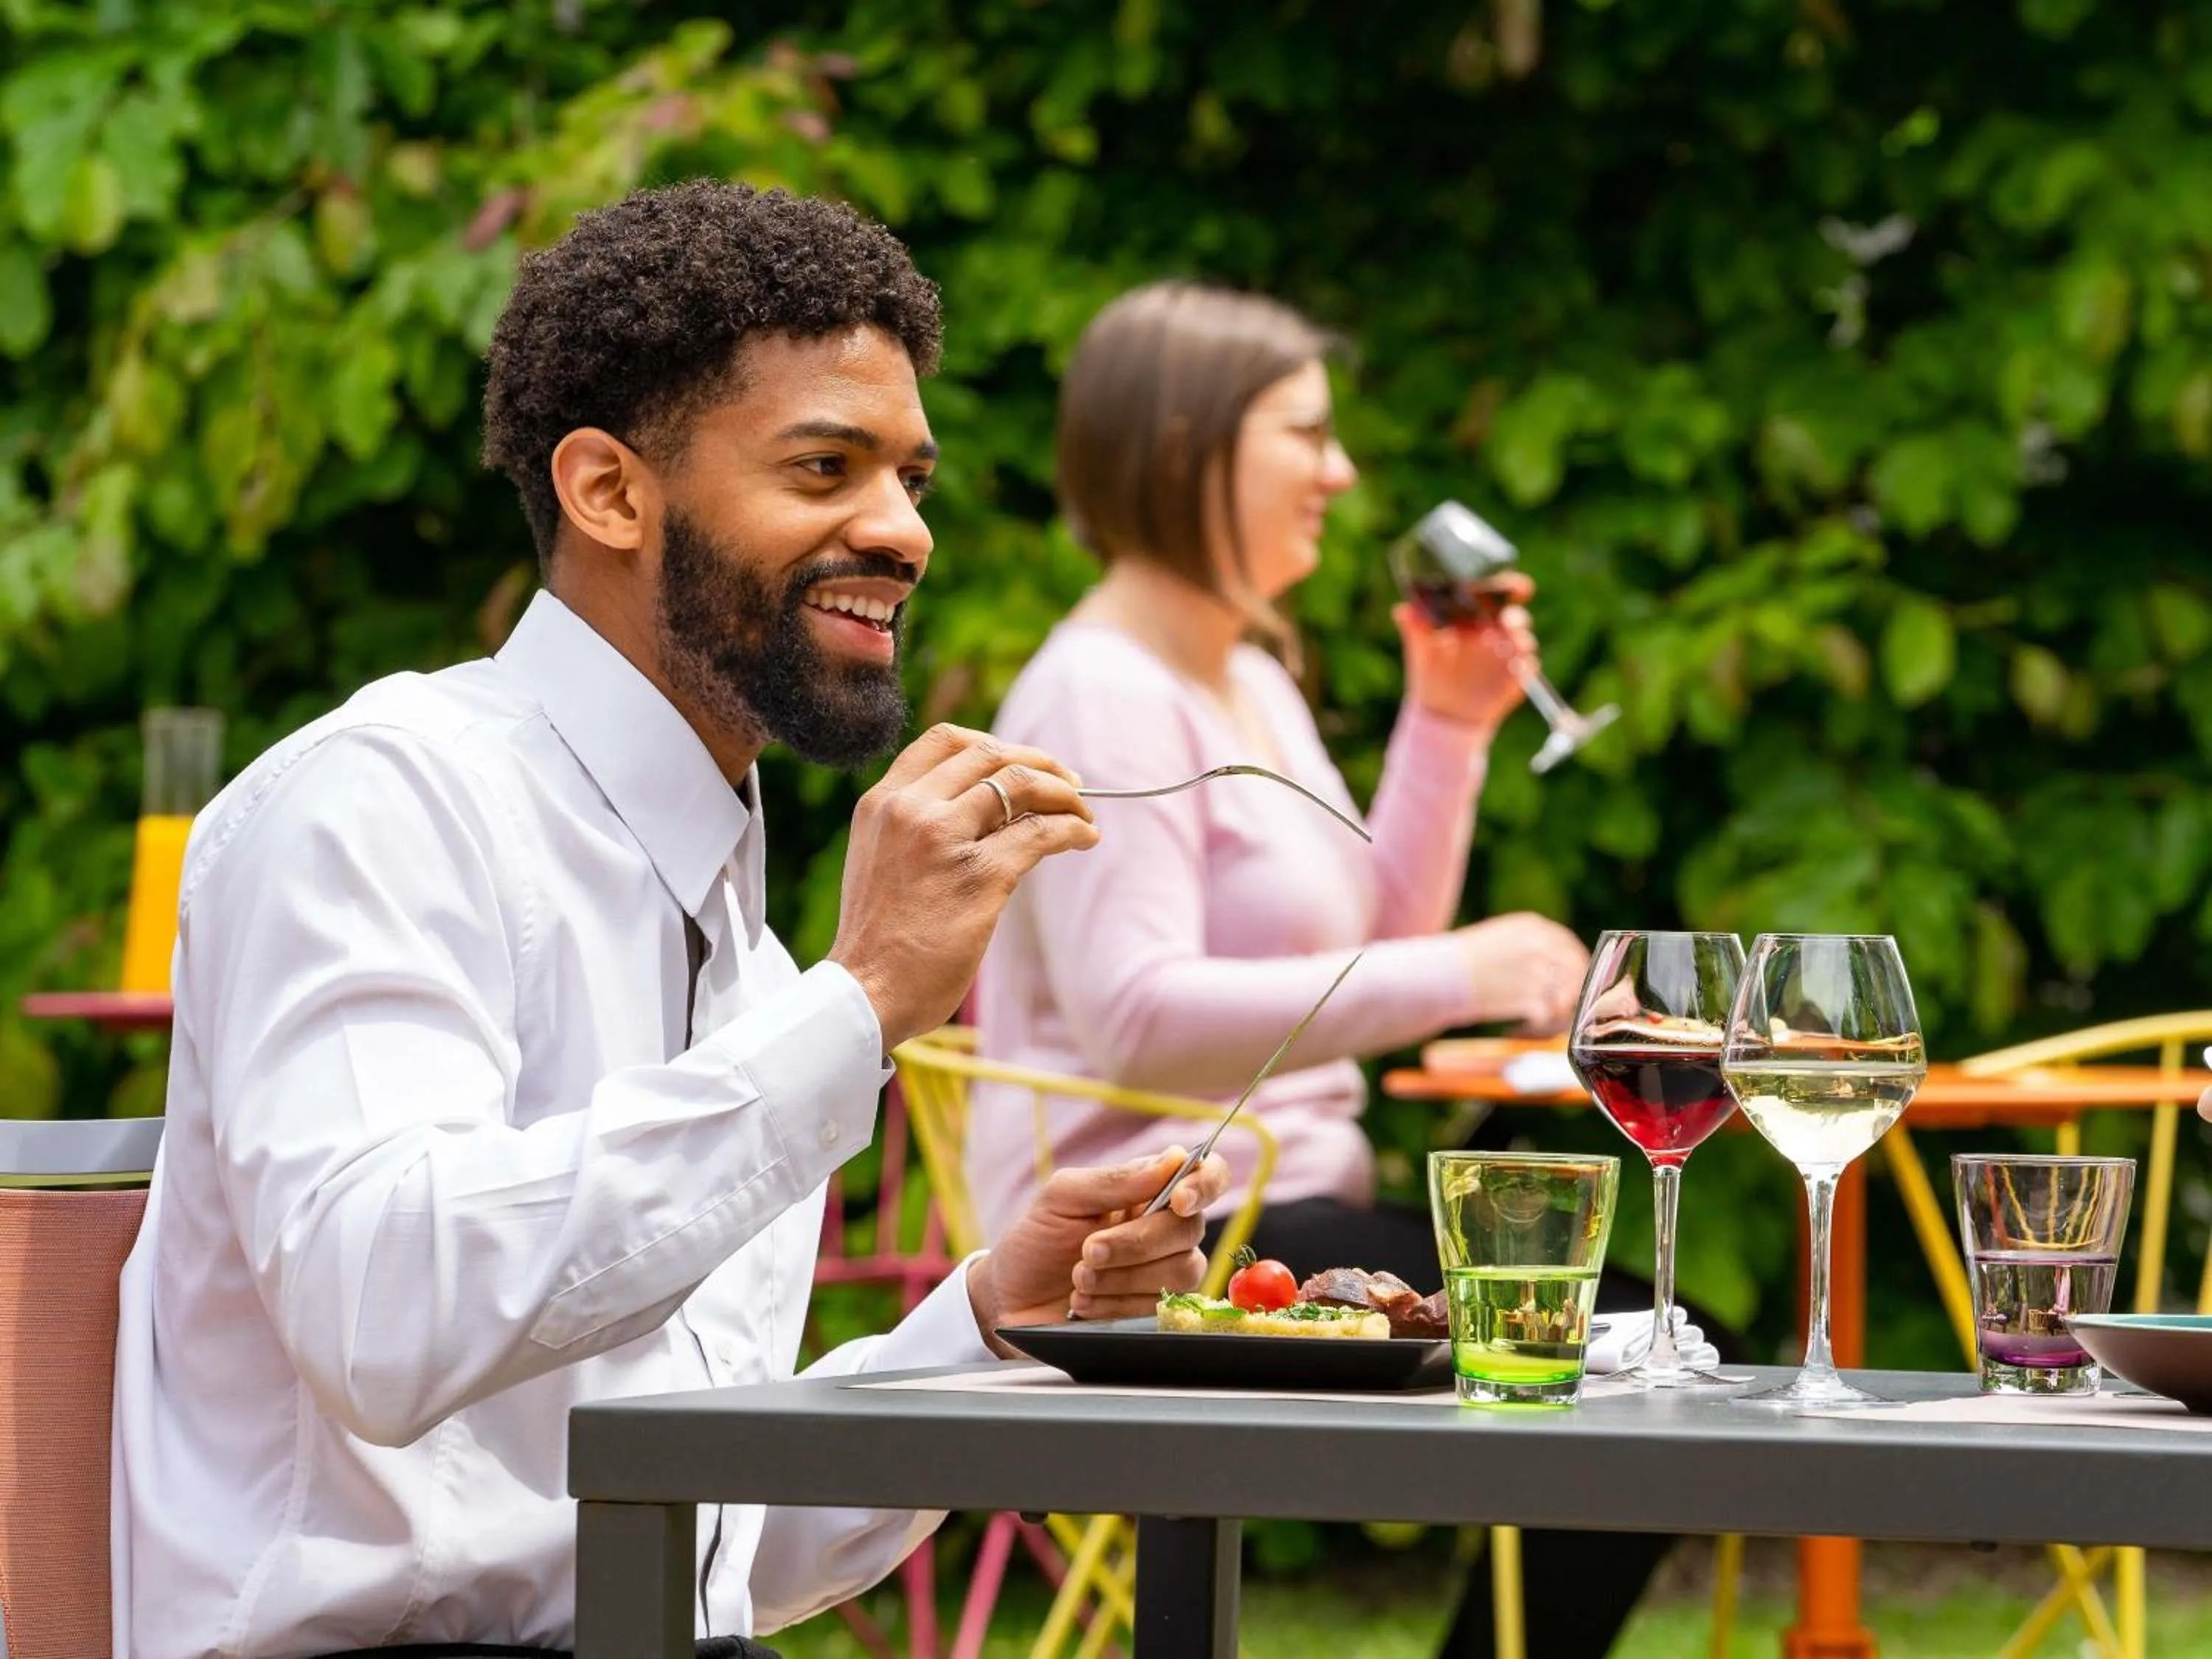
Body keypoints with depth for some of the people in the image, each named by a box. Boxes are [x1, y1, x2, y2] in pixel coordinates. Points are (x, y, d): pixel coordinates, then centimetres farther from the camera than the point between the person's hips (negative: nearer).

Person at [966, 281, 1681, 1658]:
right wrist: (1455, 978, -26)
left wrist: (1449, 726, 9)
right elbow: (1133, 1015, -25)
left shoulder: (1253, 682, 18)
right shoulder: (1102, 697, -13)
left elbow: (1371, 950, 20)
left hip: (1285, 1210, 10)